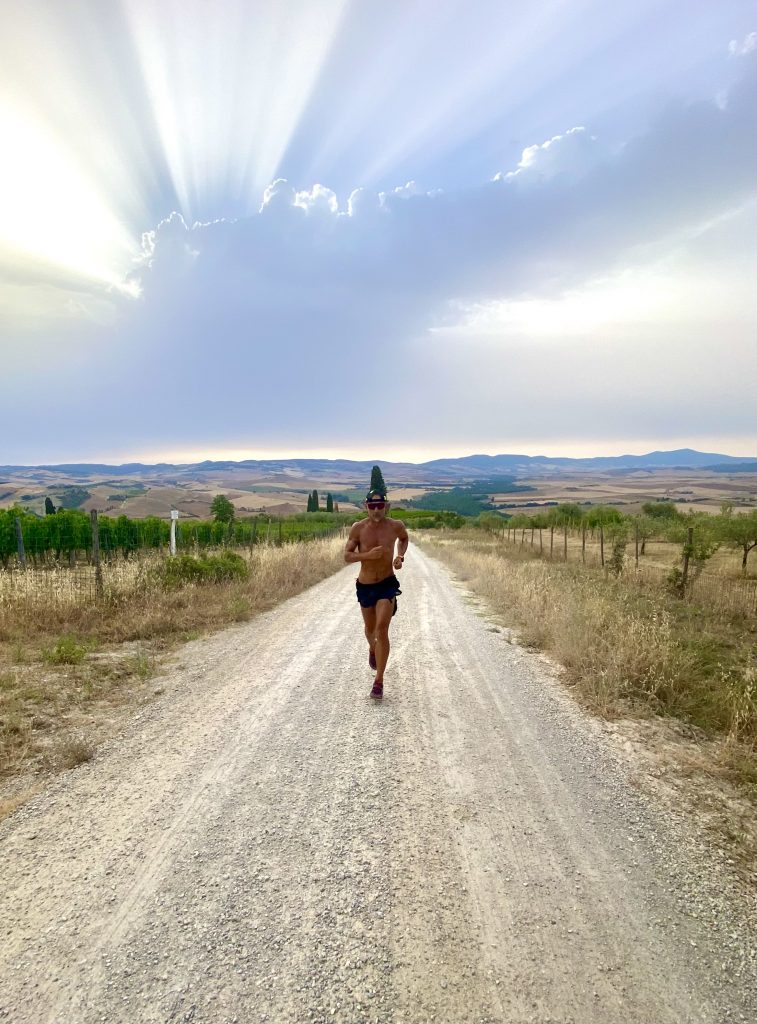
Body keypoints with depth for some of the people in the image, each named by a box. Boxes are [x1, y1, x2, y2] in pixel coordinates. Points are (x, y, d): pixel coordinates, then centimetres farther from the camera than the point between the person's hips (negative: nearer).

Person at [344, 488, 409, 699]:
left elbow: (404, 539, 16)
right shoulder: (358, 528, -10)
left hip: (387, 584, -1)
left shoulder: (396, 526, -7)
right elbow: (347, 555, -9)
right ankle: (373, 649, 57)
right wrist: (367, 555, -26)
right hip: (365, 585, 2)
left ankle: (379, 681, -7)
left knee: (382, 629, -15)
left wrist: (400, 556, -2)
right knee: (370, 629, 20)